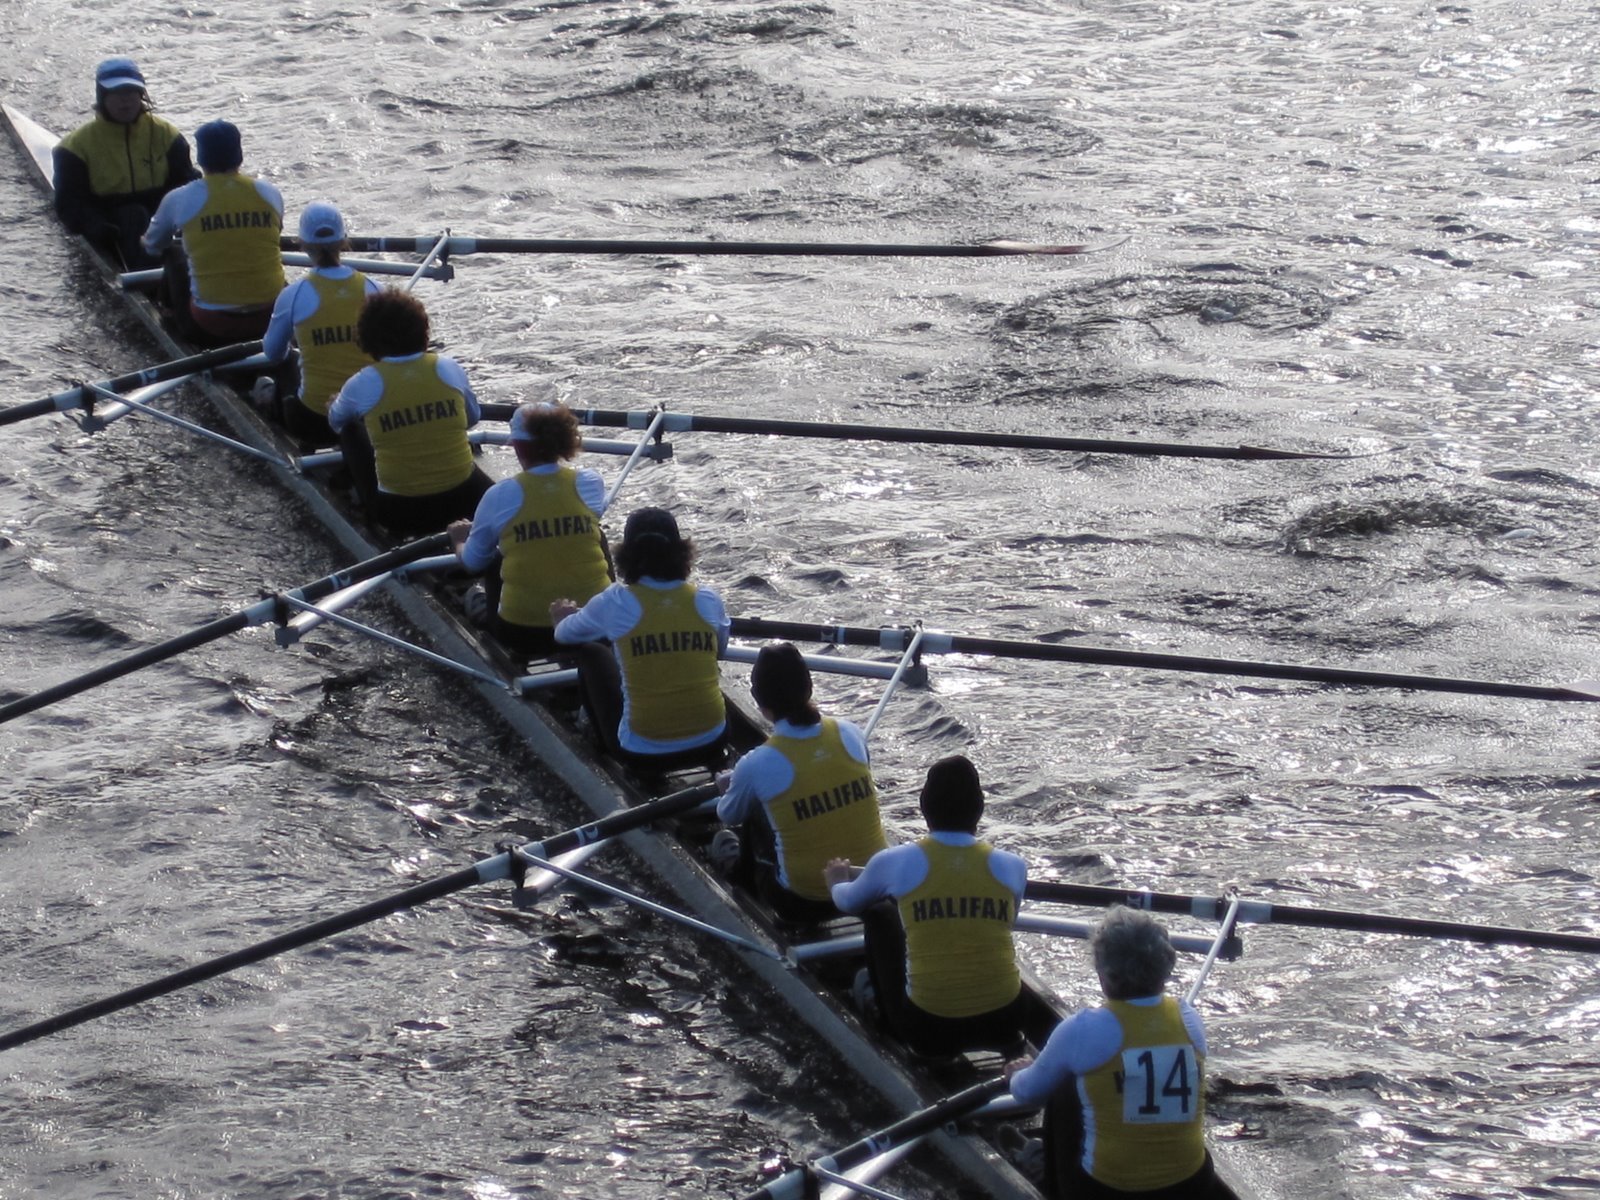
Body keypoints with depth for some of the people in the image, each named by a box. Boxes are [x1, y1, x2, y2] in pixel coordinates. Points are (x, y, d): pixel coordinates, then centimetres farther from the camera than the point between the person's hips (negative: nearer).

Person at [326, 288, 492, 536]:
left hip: (397, 512, -1)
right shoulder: (449, 369, -4)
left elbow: (336, 421, 14)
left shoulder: (363, 384, -9)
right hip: (460, 499, 1)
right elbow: (472, 419, 15)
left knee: (350, 429, 20)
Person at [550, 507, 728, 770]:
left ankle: (606, 748, 31)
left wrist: (563, 618, 37)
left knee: (592, 653, 22)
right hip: (711, 744, 3)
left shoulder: (615, 603, -8)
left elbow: (563, 636, 13)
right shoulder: (708, 601, -2)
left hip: (643, 753, -3)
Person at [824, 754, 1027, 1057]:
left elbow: (848, 902, 16)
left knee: (880, 915, 23)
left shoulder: (894, 862, -7)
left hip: (929, 1031, -2)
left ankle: (886, 1022, 34)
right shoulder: (1012, 866, -3)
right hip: (1003, 1023, 2)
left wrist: (836, 882, 41)